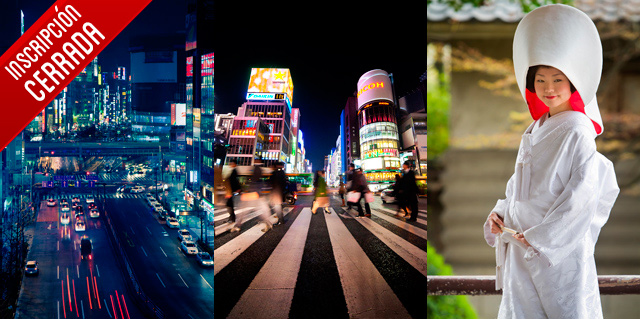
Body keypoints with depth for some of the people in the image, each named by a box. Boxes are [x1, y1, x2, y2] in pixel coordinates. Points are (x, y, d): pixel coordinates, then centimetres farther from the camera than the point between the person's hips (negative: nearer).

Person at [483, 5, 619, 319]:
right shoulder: (535, 130, 13)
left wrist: (541, 236, -16)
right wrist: (500, 213, 3)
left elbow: (584, 192, -17)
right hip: (521, 249, 7)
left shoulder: (577, 130, -10)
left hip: (560, 248, -7)